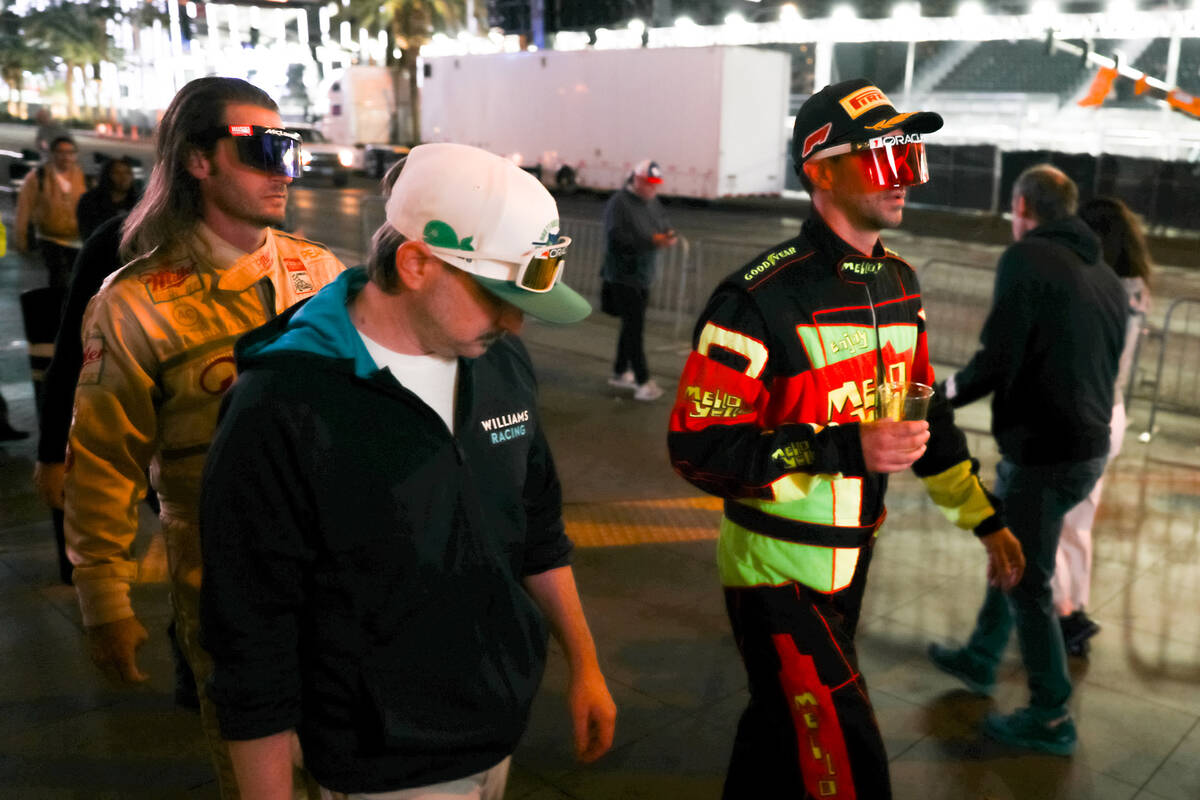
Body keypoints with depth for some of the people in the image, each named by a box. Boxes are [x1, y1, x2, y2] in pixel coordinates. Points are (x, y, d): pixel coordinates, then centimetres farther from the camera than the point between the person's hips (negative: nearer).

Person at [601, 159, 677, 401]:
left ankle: (620, 372, 30)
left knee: (631, 325, 16)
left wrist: (668, 237, -12)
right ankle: (642, 381, -7)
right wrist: (652, 241, -28)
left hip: (644, 276, 8)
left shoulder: (653, 202, 9)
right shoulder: (618, 203, -15)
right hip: (623, 276, -8)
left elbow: (664, 225, 13)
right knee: (634, 327, -9)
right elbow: (617, 238, -24)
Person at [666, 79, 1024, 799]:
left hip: (852, 560, 8)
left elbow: (923, 410, 16)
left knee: (785, 732, 24)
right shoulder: (761, 300, -22)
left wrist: (987, 521, 16)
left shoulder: (899, 283, 6)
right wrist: (846, 449, -28)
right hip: (776, 569, -8)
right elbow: (699, 446, -23)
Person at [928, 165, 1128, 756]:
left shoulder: (1027, 258, -13)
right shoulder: (1107, 275, 11)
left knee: (1027, 582, 5)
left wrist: (944, 394, -1)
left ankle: (1050, 718, 16)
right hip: (1090, 447, 9)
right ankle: (981, 658, 41)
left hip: (1040, 452, -8)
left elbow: (997, 361, -19)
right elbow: (1106, 367, 17)